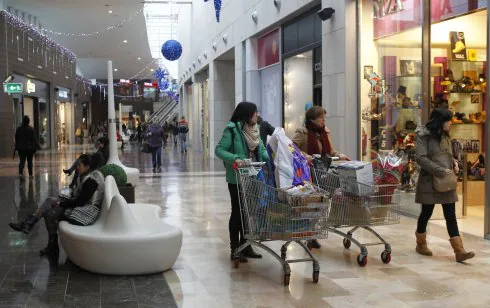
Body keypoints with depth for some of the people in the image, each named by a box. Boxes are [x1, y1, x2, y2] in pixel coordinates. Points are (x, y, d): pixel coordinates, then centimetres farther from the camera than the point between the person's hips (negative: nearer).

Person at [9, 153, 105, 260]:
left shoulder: (90, 180, -20)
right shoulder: (93, 174, 10)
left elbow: (80, 201, -20)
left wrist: (61, 203, -8)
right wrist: (64, 201, 6)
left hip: (86, 213, -10)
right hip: (84, 207, 10)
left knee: (50, 214, -9)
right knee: (50, 200, 4)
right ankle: (28, 223, 0)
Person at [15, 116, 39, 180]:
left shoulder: (19, 129, 2)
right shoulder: (31, 129, -8)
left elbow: (16, 139, 8)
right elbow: (34, 138, -7)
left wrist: (17, 147, 16)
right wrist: (35, 147, -1)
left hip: (21, 148, 2)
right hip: (29, 148, -2)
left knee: (22, 161, 0)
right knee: (29, 161, 8)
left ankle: (20, 173, -21)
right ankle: (30, 174, 12)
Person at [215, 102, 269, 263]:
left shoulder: (255, 129, 8)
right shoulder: (232, 129, -13)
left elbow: (261, 149, 14)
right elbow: (219, 150, -14)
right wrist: (234, 158, -30)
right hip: (237, 178, -6)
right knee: (237, 212, 2)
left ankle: (246, 246, 23)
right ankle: (235, 250, 12)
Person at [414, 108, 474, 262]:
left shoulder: (445, 136, 13)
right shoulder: (424, 135, -10)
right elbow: (420, 158, -18)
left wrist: (454, 163, 1)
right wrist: (441, 171, -19)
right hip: (430, 181, -6)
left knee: (451, 216, 0)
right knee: (426, 213, 7)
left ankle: (459, 251, -4)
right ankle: (421, 244, 27)